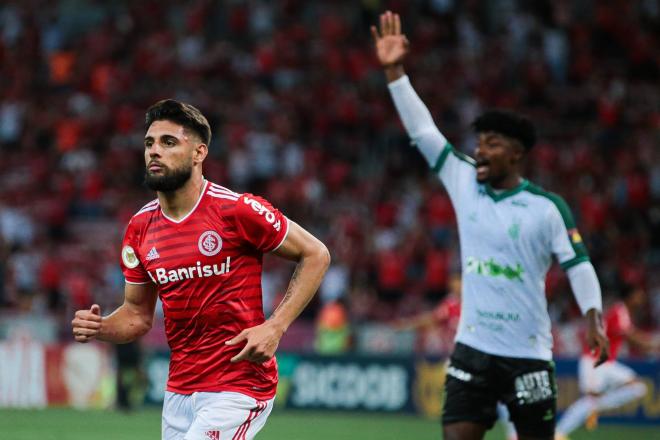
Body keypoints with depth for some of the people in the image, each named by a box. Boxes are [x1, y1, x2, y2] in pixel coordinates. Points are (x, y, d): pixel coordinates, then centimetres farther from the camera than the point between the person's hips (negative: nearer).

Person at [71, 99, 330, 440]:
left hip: (237, 390, -6)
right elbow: (137, 315, 15)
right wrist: (98, 328, -7)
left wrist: (275, 327, -13)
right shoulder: (140, 227, 5)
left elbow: (315, 255, -3)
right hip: (178, 394, 6)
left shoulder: (237, 210, -12)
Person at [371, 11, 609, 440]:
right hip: (472, 350, 3)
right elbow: (422, 130, 3)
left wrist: (594, 319, -21)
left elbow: (578, 264, -7)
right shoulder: (464, 183, 5)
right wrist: (394, 71, -3)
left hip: (528, 355, -3)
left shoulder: (547, 207, -7)